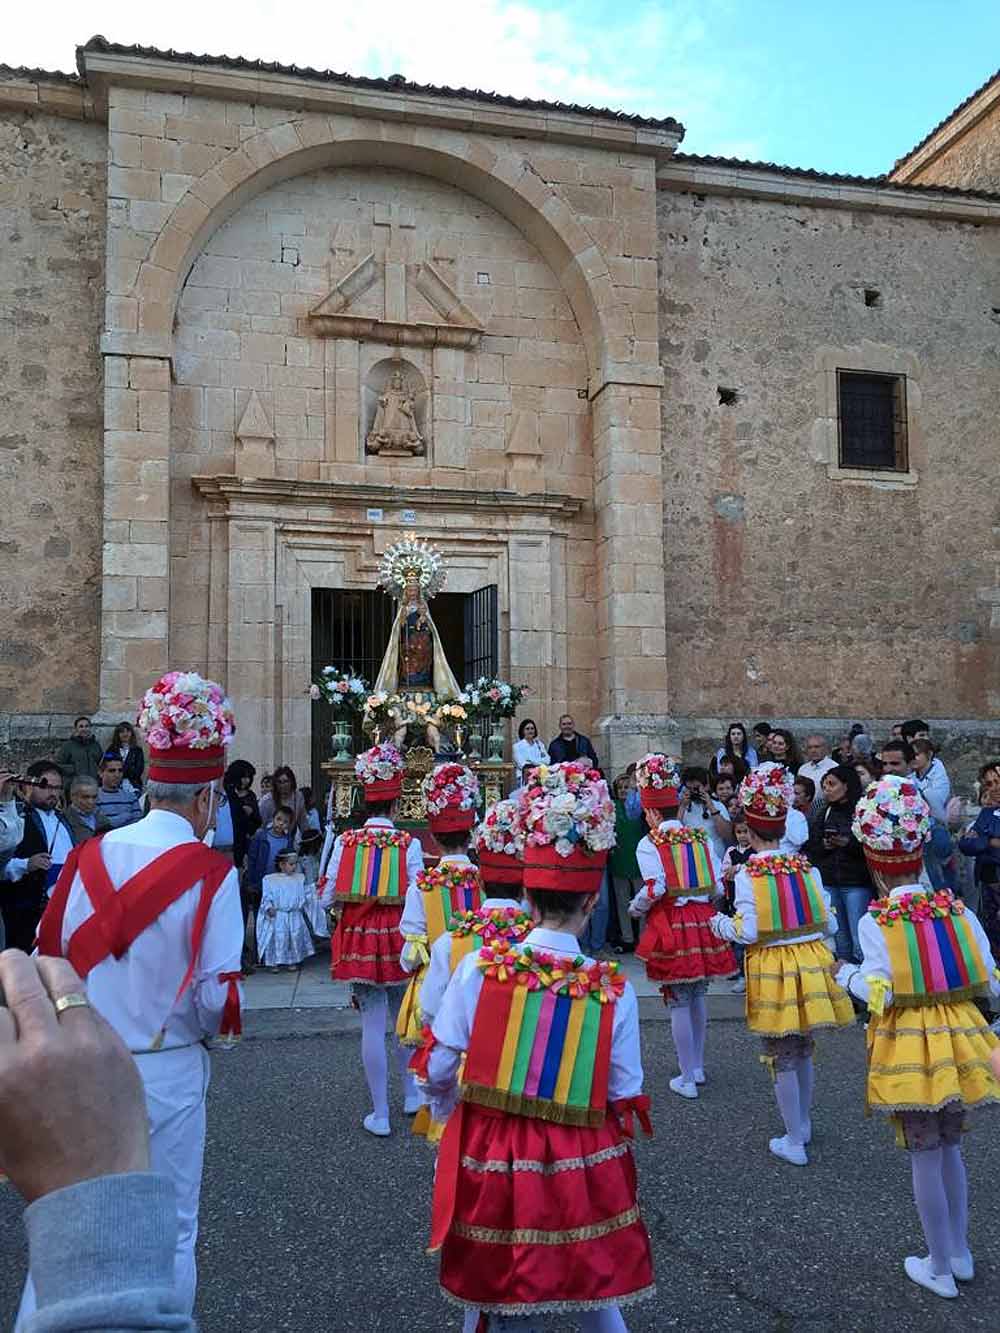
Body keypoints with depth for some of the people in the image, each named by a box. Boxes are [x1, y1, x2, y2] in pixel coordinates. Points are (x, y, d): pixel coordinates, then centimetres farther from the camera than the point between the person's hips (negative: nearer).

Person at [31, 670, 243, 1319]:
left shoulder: (91, 855, -2)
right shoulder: (210, 873, -16)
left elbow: (50, 960, 3)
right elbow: (215, 995, -15)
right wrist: (213, 1025, 7)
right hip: (167, 1074, -4)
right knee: (170, 1232, 13)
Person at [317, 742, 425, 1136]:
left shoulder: (345, 842, -6)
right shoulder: (409, 844, -10)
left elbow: (327, 898, -3)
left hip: (358, 940, 0)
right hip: (398, 940, 0)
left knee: (373, 1025, 6)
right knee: (404, 1019, 20)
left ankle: (380, 1114, 12)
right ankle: (411, 1094, 35)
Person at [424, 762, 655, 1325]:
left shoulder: (479, 967, -13)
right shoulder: (614, 990, -12)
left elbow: (438, 1072, -5)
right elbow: (624, 1098, -5)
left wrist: (453, 1113, 15)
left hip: (491, 1161, 0)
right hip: (581, 1168, 0)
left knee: (496, 1298, 21)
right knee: (593, 1298, 23)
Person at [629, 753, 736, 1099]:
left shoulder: (649, 844, -9)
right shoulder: (700, 838, 6)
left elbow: (654, 889, -18)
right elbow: (718, 888, 5)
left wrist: (635, 908, 0)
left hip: (671, 926, -5)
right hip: (702, 921, 5)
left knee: (678, 1002, 2)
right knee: (699, 996, 18)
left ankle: (687, 1079, 9)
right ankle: (697, 1066, 30)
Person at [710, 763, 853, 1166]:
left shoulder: (748, 874, -12)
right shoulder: (807, 868, 0)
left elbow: (750, 932, -16)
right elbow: (829, 925, 2)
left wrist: (720, 924, 3)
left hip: (773, 969, -4)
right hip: (811, 965, 5)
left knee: (781, 1057, 8)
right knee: (803, 1050, 21)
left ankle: (794, 1142, 15)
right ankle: (803, 1124, 38)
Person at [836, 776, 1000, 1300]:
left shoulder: (876, 921, -12)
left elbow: (878, 995, -18)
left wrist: (848, 975, 1)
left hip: (910, 1048, -4)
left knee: (924, 1158, 10)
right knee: (950, 1147, 22)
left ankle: (939, 1268, 23)